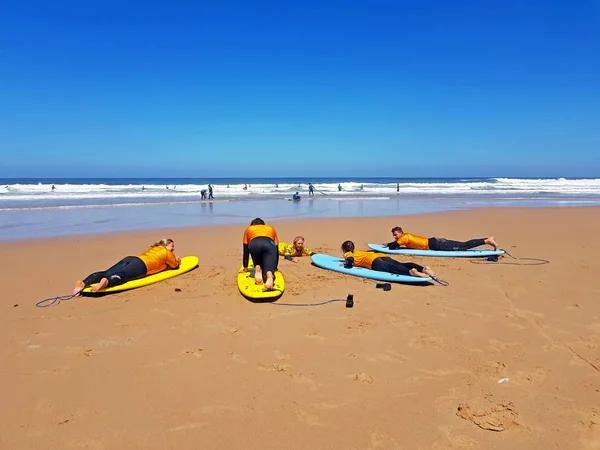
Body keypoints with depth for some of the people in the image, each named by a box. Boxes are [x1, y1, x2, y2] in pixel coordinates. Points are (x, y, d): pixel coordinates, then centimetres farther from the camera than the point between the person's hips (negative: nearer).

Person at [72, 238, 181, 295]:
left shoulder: (153, 248, 39)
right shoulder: (167, 253, 18)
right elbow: (174, 265, 24)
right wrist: (177, 260, 48)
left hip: (129, 258, 7)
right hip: (141, 265, -6)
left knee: (106, 273, -14)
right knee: (122, 276, -31)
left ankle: (83, 282, -38)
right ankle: (105, 282, -63)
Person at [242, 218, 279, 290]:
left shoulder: (248, 229, 38)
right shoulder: (271, 228, 41)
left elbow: (246, 251, 35)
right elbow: (276, 251, 38)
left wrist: (245, 267, 44)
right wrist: (275, 268, 46)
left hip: (254, 245, 0)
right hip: (270, 244, 0)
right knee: (269, 270, -3)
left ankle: (258, 270, -13)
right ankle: (270, 275, -39)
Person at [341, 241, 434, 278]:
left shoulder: (348, 254, 21)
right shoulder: (358, 252, 41)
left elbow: (350, 261, -3)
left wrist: (345, 265, 21)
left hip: (374, 261, -7)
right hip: (383, 256, 7)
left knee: (391, 268, -32)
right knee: (401, 265, -15)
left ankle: (411, 271, -60)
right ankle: (423, 268, -37)